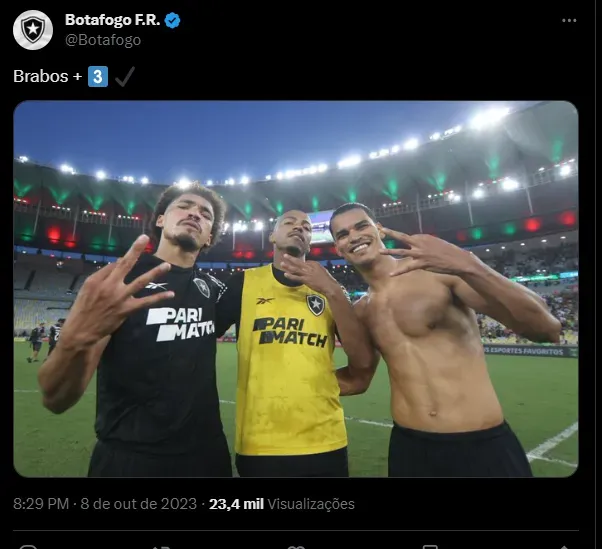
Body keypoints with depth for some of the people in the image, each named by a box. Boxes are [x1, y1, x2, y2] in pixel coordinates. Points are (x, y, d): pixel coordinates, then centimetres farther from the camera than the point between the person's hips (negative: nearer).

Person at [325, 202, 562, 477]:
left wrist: (467, 266, -32)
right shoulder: (360, 312, 3)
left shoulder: (439, 268, -12)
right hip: (408, 447, 4)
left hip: (484, 446, -3)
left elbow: (546, 329, -17)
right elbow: (357, 380, 15)